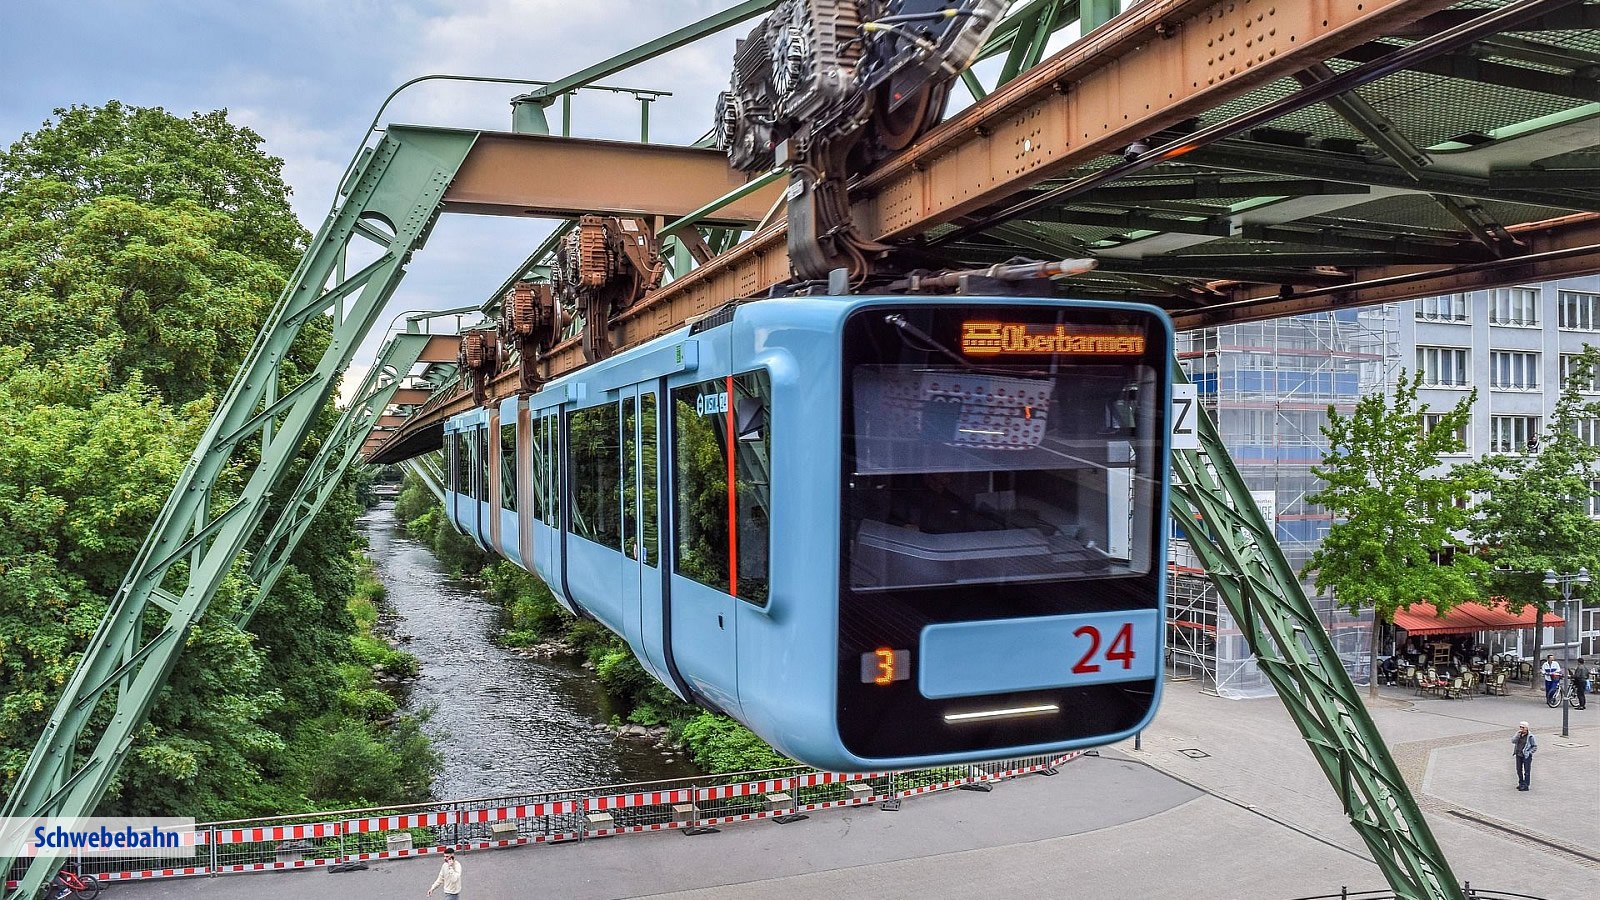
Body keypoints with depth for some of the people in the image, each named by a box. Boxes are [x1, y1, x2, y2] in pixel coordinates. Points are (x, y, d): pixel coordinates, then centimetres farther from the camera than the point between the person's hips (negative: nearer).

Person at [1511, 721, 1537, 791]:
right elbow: (1513, 741, -10)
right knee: (1519, 770, 15)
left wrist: (1529, 753, -12)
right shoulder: (1518, 735, 4)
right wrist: (1518, 734, -18)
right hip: (1518, 755, 6)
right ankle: (1521, 783, 29)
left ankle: (1525, 786, 6)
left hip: (1526, 756, -6)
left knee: (1527, 771, 0)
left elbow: (1535, 747, -4)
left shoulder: (1530, 737, -10)